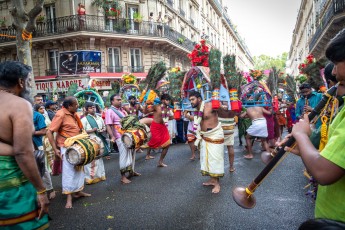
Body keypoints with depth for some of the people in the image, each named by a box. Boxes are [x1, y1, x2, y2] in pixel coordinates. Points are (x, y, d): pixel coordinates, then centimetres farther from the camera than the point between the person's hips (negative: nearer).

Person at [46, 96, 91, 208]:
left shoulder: (74, 114, 4)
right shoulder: (60, 115, -18)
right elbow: (49, 132, -19)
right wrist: (55, 149, -20)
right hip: (66, 147, -8)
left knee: (79, 169, 16)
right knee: (69, 171, -2)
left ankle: (78, 191, 32)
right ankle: (69, 197, 10)